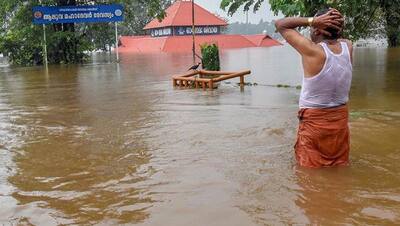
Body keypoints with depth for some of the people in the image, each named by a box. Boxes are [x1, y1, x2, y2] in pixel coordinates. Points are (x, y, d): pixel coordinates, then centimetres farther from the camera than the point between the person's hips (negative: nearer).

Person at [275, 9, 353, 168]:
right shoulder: (348, 47, -7)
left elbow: (280, 24, -12)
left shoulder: (312, 51, -22)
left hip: (314, 121, -5)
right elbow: (337, 37, 18)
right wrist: (337, 24, -4)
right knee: (339, 165, 21)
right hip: (341, 119, 5)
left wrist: (312, 21, -19)